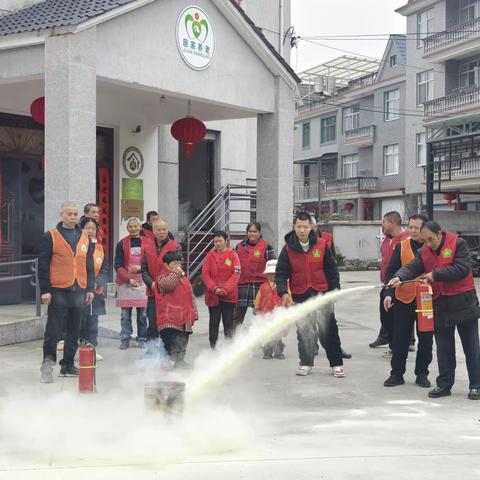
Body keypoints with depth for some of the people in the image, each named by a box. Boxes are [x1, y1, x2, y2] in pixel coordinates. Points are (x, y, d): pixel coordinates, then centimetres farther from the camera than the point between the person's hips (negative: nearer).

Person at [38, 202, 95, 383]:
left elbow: (89, 265, 16)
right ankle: (48, 361, 8)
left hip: (79, 290, 5)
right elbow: (43, 265, -4)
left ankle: (68, 365, 19)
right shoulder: (50, 236, -2)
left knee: (74, 330, 9)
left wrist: (90, 288, 10)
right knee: (53, 328, -4)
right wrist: (45, 290, -10)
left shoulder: (84, 237, 12)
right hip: (58, 291, -5)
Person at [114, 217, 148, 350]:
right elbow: (118, 265, 1)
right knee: (125, 314, 0)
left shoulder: (146, 243, 5)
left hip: (142, 282, 0)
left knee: (142, 313, 0)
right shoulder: (122, 244, 5)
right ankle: (125, 339, 8)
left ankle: (141, 339, 11)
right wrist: (128, 279, -10)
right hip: (125, 283, 0)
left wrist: (140, 267, -11)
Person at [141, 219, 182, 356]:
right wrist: (151, 283, -10)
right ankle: (151, 352, 13)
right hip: (153, 292, 2)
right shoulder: (147, 247, 6)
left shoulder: (175, 247, -2)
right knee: (152, 323, 6)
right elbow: (144, 269, 6)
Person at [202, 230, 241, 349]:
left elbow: (236, 274, -6)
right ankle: (213, 346, 12)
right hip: (213, 295, 1)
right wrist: (214, 288, -12)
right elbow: (205, 274, 1)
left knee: (228, 321, 3)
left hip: (229, 295, -1)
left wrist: (225, 289, -15)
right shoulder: (210, 255, 5)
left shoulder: (232, 254, 0)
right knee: (214, 321, 5)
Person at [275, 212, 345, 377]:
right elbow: (281, 273, -6)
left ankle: (336, 363, 10)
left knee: (328, 329, 1)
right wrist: (283, 293, -19)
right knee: (303, 330, 7)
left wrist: (335, 288, -2)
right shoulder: (288, 248, -6)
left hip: (322, 293, 0)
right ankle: (306, 363, 21)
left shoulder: (321, 245, -5)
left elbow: (331, 269, 2)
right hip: (300, 295, 1)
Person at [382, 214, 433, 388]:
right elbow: (391, 271, -1)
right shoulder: (401, 247, 1)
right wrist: (389, 293, -13)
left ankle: (422, 374, 22)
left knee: (426, 339, 8)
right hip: (404, 300, 1)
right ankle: (397, 373, 17)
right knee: (400, 338, 5)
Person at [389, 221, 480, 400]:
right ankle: (444, 385, 20)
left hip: (464, 303, -5)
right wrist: (400, 277, -26)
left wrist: (436, 274, -20)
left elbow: (462, 269, -20)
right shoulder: (424, 251, 7)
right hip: (440, 305, 5)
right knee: (443, 348, 11)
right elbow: (412, 268, -5)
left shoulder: (458, 244, -10)